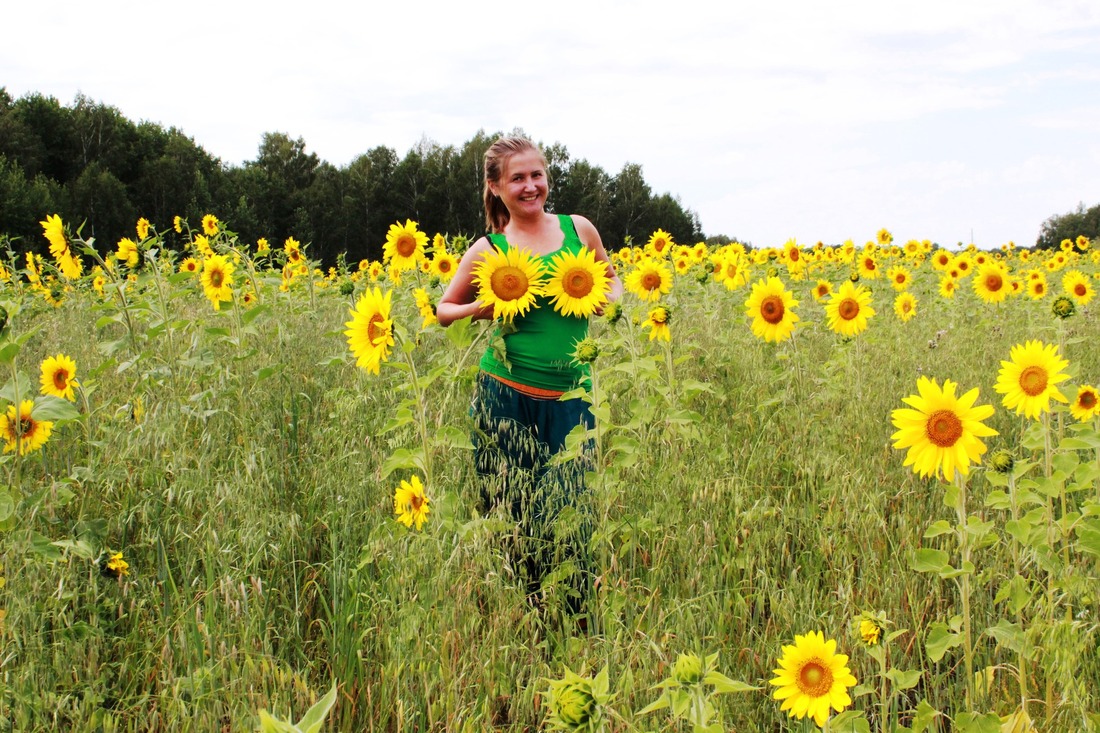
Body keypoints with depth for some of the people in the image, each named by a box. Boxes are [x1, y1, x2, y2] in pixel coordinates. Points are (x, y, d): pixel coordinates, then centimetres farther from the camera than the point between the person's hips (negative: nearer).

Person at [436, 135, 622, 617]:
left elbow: (611, 279, 23)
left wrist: (608, 299, 1)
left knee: (567, 515, 2)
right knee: (509, 510, 4)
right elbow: (444, 311, 12)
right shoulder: (488, 250, 2)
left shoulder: (579, 230, 7)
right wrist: (482, 308, -7)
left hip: (569, 398, 1)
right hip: (506, 398, -1)